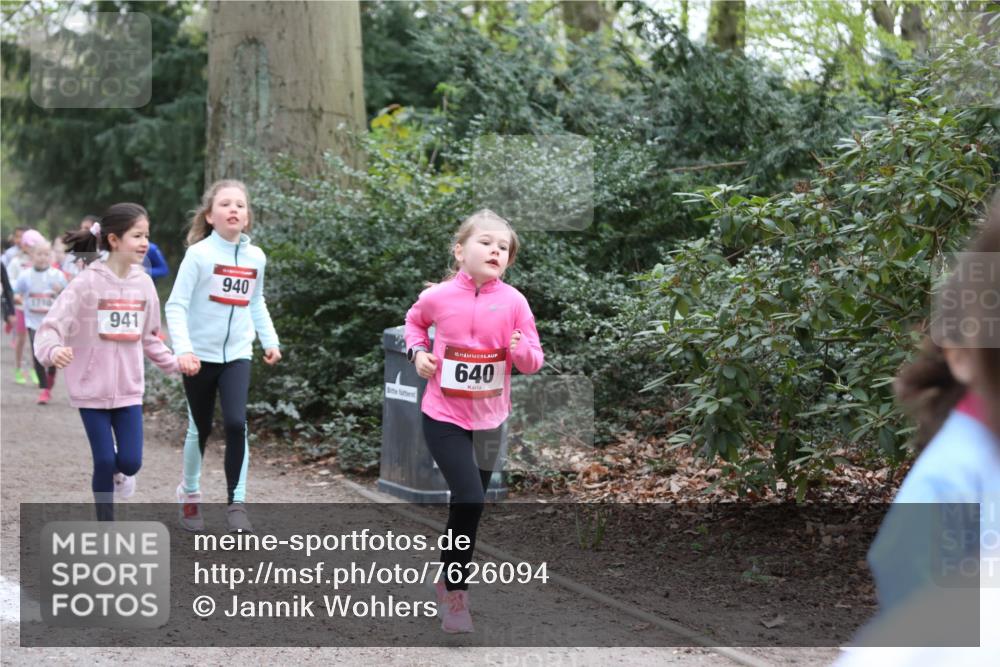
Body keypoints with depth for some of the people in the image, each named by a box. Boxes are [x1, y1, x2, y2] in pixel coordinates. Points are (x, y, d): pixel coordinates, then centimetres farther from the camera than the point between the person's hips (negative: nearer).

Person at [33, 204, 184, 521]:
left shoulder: (143, 283, 3)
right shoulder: (86, 282, -13)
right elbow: (51, 326, -17)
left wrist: (173, 363, 8)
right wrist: (53, 351, -37)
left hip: (129, 388, 4)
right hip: (92, 388, -4)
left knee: (131, 461, -1)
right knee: (104, 461, 0)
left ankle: (119, 472, 36)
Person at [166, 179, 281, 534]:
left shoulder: (255, 257, 2)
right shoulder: (199, 254, -11)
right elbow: (176, 305, -13)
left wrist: (269, 340, 11)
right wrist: (183, 349, -24)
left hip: (237, 355, 2)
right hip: (201, 356, -2)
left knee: (236, 424, -13)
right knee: (200, 430, 9)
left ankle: (236, 503, -6)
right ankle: (190, 492, 32)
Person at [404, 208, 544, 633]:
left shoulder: (513, 301, -9)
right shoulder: (438, 297, -10)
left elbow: (534, 362, -4)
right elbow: (415, 320, 15)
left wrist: (522, 351, -26)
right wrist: (418, 351, -3)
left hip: (489, 419, 3)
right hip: (444, 417, -3)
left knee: (468, 503, 17)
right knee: (469, 500, -15)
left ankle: (447, 579, 39)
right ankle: (455, 596, 0)